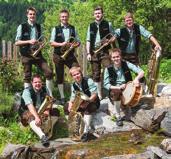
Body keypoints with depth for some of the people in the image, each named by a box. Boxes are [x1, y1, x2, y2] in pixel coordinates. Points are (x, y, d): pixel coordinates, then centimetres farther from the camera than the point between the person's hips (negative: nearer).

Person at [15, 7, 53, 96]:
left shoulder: (38, 27, 11)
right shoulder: (22, 26, -2)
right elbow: (16, 42, -5)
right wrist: (29, 41, -17)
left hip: (37, 54, 4)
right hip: (26, 55, -3)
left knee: (49, 72, -7)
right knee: (27, 76, 2)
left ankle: (50, 95, 3)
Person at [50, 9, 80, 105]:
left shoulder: (73, 28, 10)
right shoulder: (56, 29, 4)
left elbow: (78, 42, 10)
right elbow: (52, 43, -2)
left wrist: (74, 45, -13)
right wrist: (61, 44, -18)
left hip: (70, 55, 1)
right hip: (58, 55, -1)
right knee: (60, 76, 5)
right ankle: (62, 97, 15)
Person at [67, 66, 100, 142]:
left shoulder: (88, 81, -15)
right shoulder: (74, 85, 2)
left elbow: (94, 95, -20)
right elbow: (72, 98, -1)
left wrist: (87, 102, -34)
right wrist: (70, 104, -23)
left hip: (93, 102, -6)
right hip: (81, 104, 6)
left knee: (87, 109, -39)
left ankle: (86, 131, -39)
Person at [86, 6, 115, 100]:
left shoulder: (108, 24, 6)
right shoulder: (91, 26, 12)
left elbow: (113, 37, 9)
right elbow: (88, 41, 10)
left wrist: (109, 41, -12)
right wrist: (88, 53, 1)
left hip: (104, 51, -3)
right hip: (93, 52, 3)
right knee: (96, 74, 5)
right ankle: (99, 95, 15)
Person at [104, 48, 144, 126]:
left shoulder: (126, 64, -7)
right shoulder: (108, 69, -9)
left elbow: (141, 72, -11)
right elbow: (106, 84, -9)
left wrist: (137, 78, -34)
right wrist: (119, 87, -23)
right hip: (115, 88, -2)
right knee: (115, 92, -36)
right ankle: (118, 117, -21)